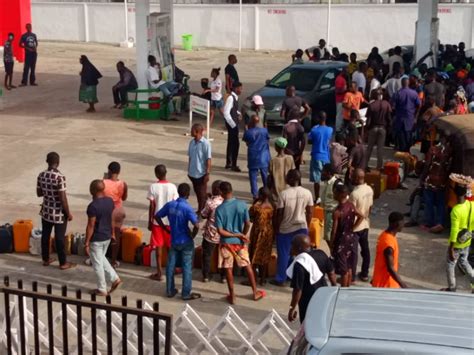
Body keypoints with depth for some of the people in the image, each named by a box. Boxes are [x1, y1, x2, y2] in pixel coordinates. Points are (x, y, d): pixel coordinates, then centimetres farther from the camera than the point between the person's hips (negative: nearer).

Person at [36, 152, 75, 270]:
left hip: (46, 211, 6)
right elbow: (63, 198, -21)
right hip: (59, 213, -6)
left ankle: (46, 259, 32)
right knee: (59, 238, 5)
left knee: (45, 235, 18)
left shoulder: (41, 175, -3)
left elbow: (39, 193, 8)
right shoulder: (60, 177, -23)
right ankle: (63, 263, 16)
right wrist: (68, 213, -11)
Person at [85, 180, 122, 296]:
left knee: (97, 264, 7)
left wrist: (87, 242, -13)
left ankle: (102, 290, 17)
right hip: (107, 236, 8)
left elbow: (90, 226, -21)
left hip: (96, 239, -8)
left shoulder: (93, 206, -24)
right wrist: (113, 233, 21)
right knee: (101, 259, 27)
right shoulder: (110, 201, -1)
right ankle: (115, 279, 20)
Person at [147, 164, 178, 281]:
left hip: (157, 220, -2)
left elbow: (152, 206, -10)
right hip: (170, 220, 2)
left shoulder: (153, 187, -11)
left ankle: (159, 273, 5)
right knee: (170, 246, 16)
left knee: (158, 246, 4)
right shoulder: (172, 187, -7)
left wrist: (150, 221, 0)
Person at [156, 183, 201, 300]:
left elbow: (157, 216, 6)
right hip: (186, 242, -5)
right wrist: (192, 236, -10)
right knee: (187, 267, 5)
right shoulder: (187, 208, -20)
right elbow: (196, 225, -29)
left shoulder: (170, 205, -3)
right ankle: (186, 294, 12)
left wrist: (166, 229, 12)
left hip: (174, 241, 5)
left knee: (170, 265, 15)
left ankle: (170, 291, 24)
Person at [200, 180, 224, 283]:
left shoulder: (210, 202, -19)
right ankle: (224, 276, 21)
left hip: (211, 234, -3)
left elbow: (203, 215, -8)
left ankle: (206, 276, 17)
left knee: (207, 255, 13)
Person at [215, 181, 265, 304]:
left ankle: (232, 295, 17)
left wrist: (237, 235, -8)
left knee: (228, 269, 10)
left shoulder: (220, 209, -15)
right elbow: (247, 224, -5)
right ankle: (255, 292, 25)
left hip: (226, 242, -2)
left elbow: (220, 231, -17)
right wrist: (242, 235, 11)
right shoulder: (242, 205, -11)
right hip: (240, 242, 2)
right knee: (247, 266, 16)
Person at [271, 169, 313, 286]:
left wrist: (276, 228, 1)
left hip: (285, 229, -2)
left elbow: (279, 214, -12)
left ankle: (280, 279, 16)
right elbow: (310, 212, 0)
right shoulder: (307, 193, -6)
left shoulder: (284, 193, -16)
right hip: (301, 227, 3)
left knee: (283, 254, 9)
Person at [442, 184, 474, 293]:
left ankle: (452, 289, 24)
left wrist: (451, 248, -21)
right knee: (464, 262, 27)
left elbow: (454, 231, -26)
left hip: (457, 244, -6)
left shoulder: (456, 210, -28)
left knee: (450, 265, 14)